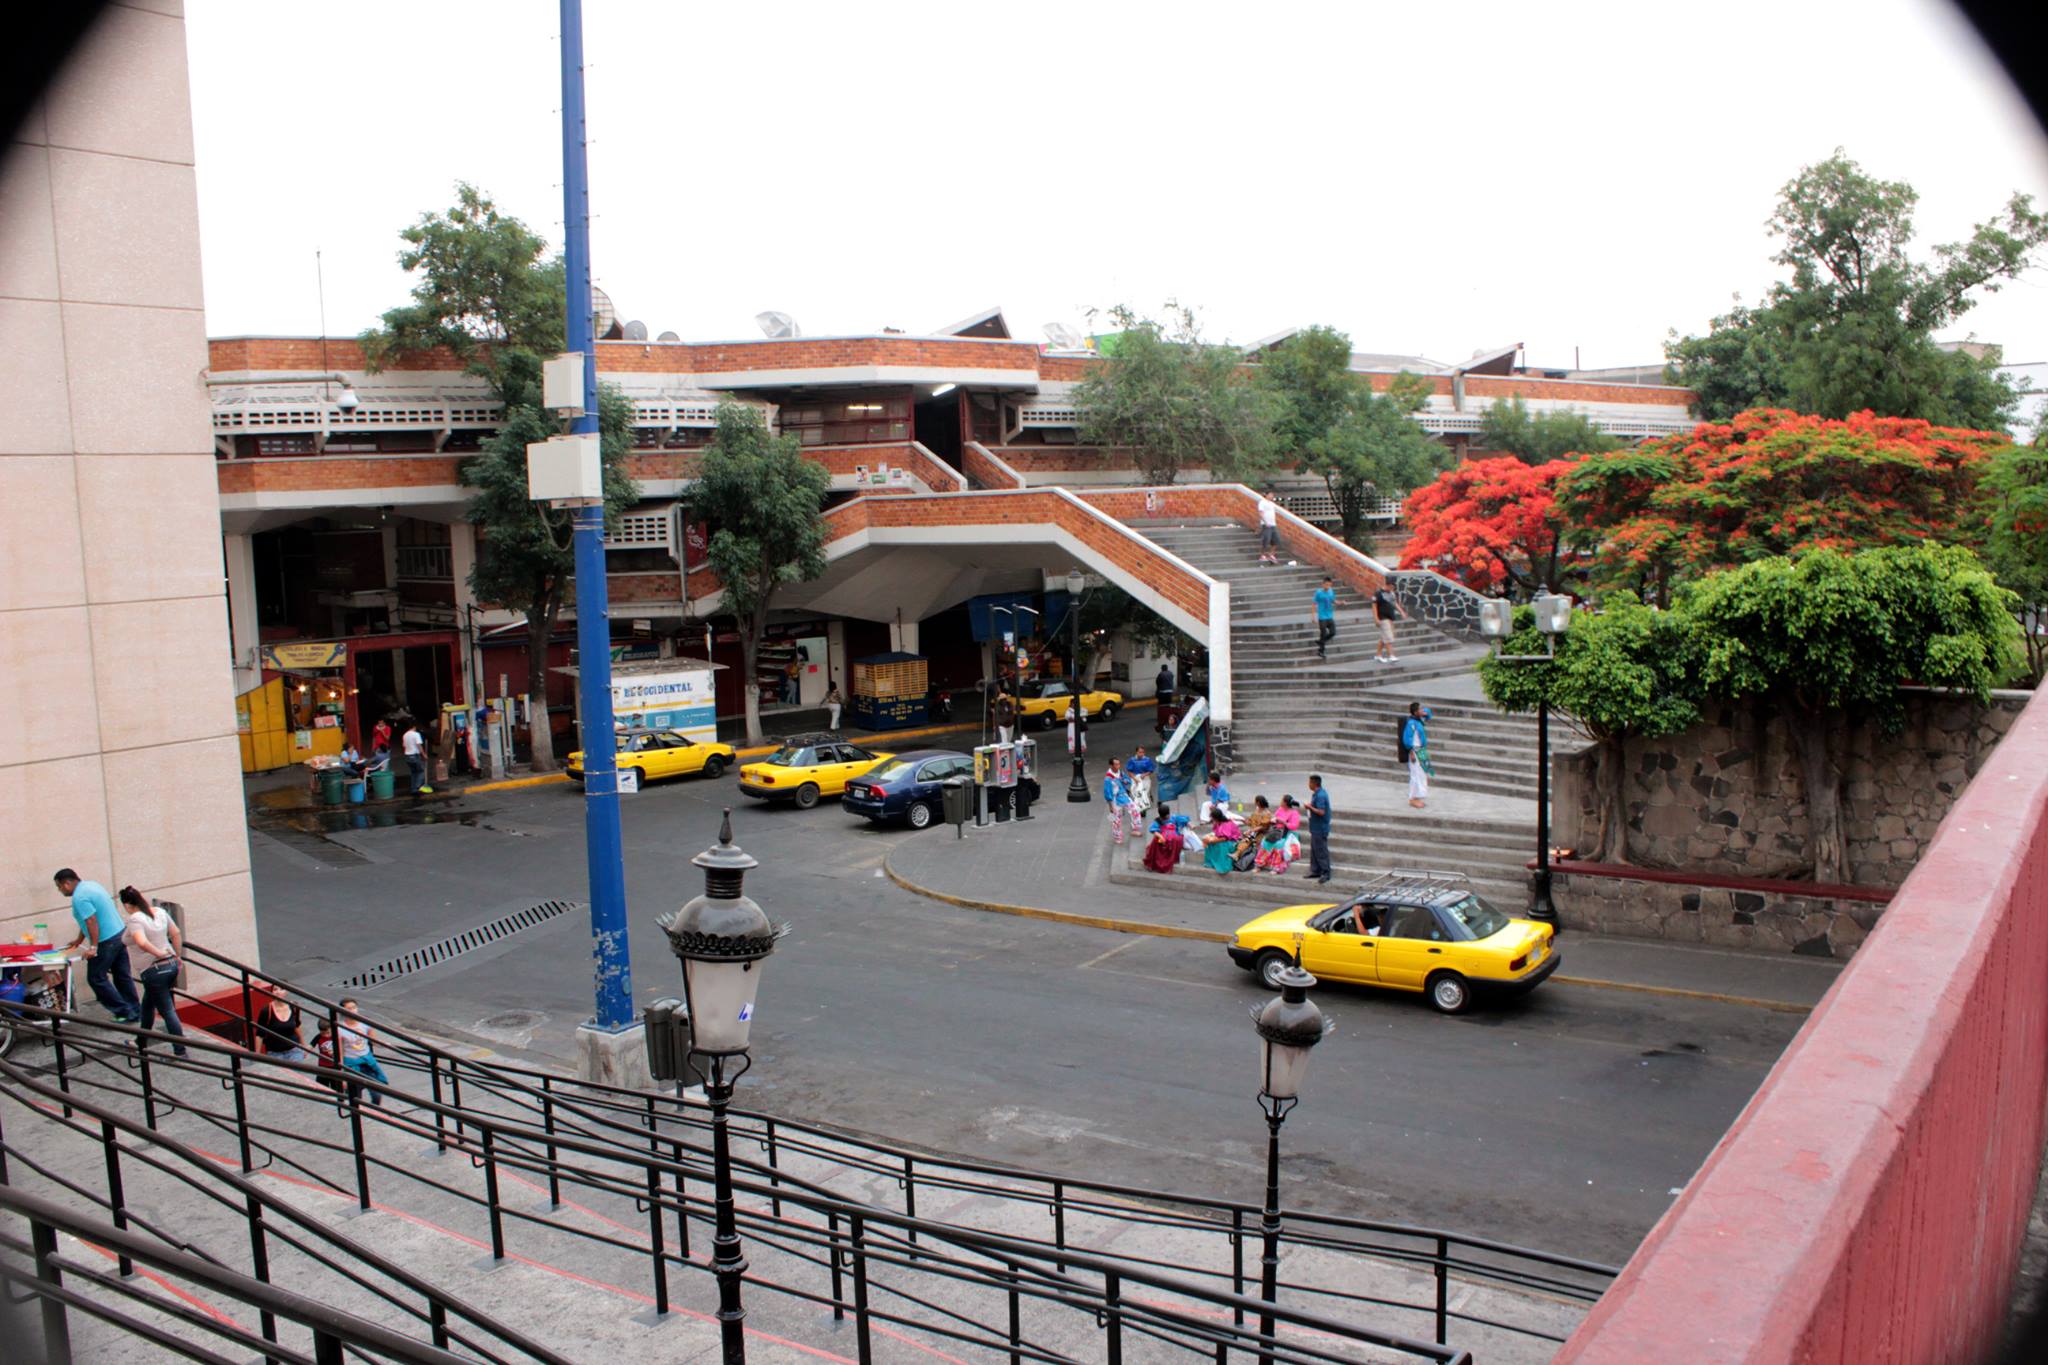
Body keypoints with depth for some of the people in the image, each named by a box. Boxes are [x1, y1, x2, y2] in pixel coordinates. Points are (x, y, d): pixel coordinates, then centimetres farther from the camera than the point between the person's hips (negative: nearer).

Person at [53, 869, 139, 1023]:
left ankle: (124, 1012, 3)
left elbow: (92, 921, -25)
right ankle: (135, 1011, 18)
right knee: (122, 976, 14)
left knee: (96, 978, 2)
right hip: (120, 933, 9)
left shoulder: (79, 898, -18)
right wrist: (79, 940, 27)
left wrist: (93, 947, -24)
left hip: (107, 941, -9)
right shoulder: (91, 885, 13)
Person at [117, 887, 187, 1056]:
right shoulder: (159, 911, 4)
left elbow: (142, 942, -33)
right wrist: (177, 956, 16)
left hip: (153, 971, -8)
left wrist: (159, 953, -20)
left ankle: (180, 1051, 2)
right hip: (171, 965, 8)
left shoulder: (135, 919, -17)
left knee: (167, 1011, -2)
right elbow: (176, 934, 9)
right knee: (148, 1004, 27)